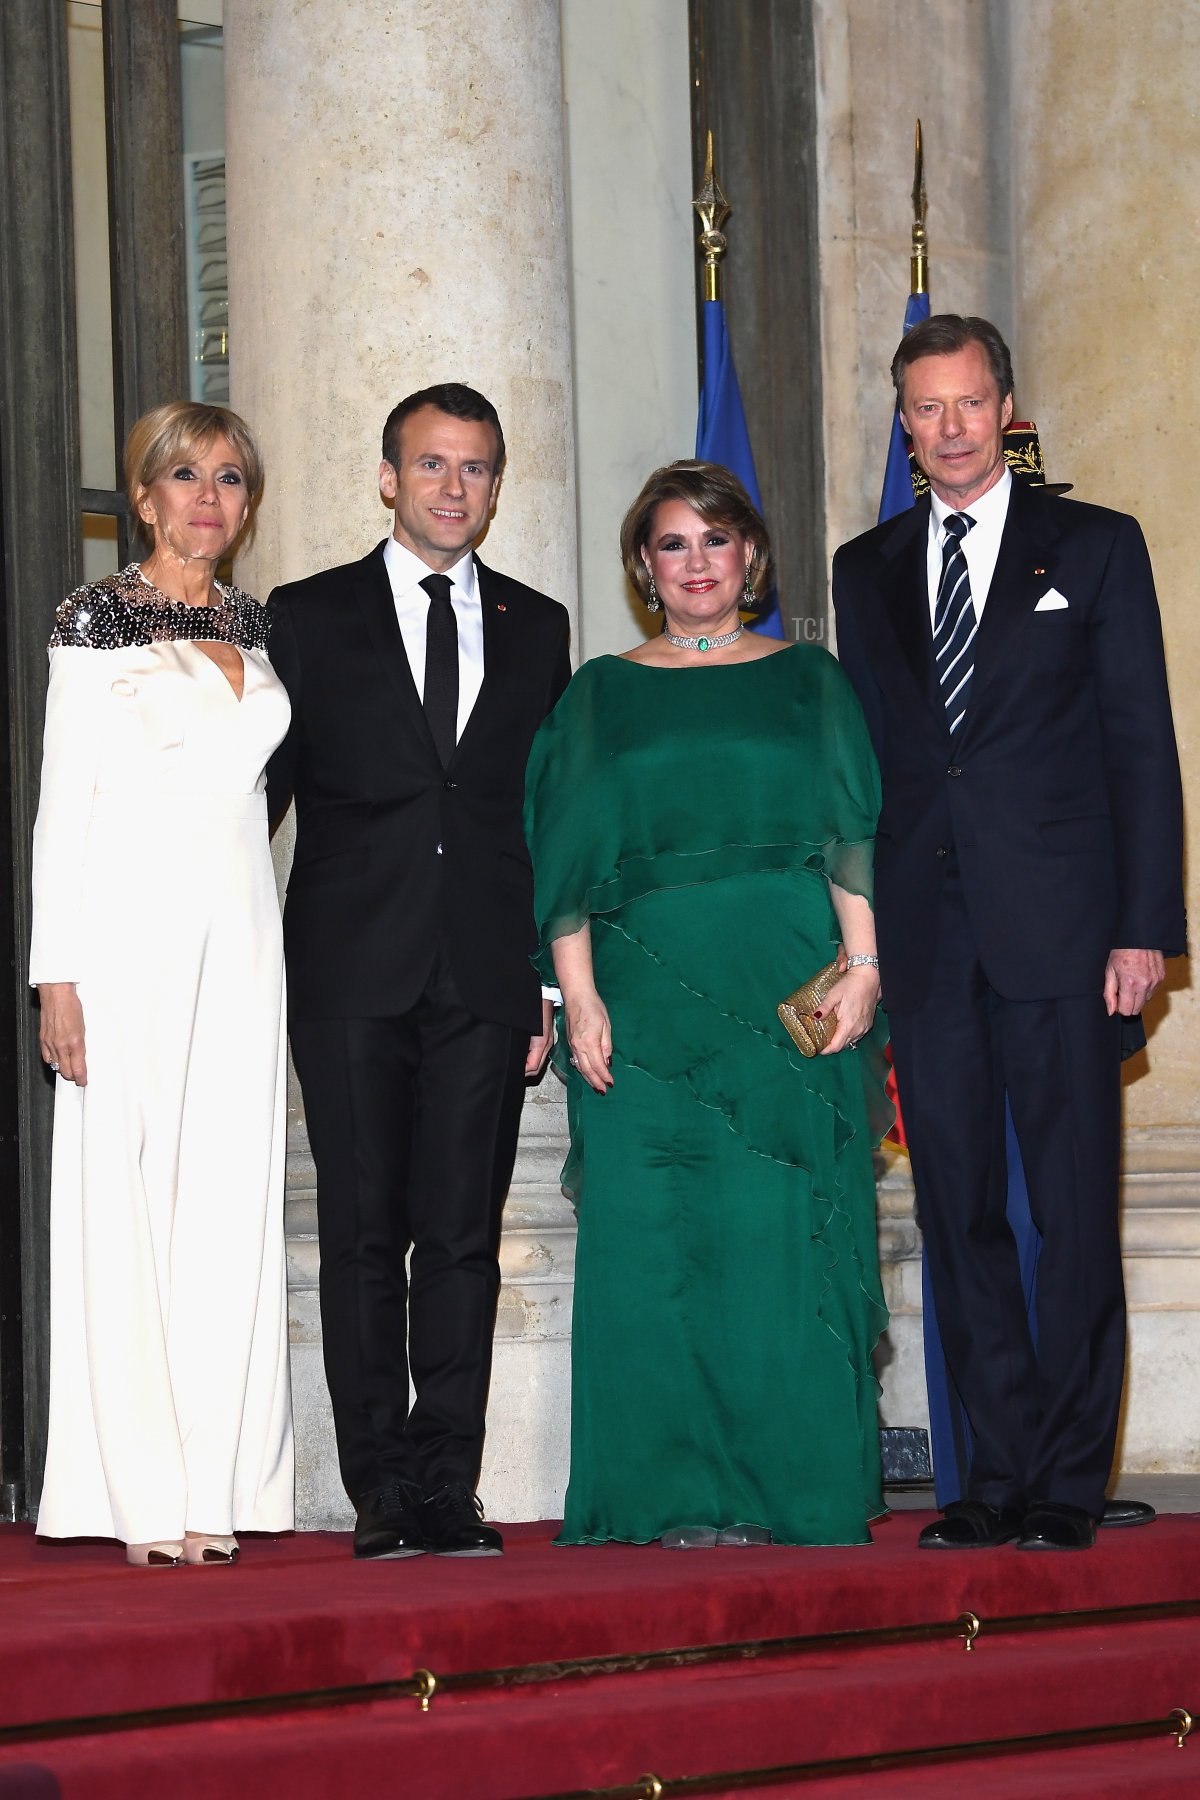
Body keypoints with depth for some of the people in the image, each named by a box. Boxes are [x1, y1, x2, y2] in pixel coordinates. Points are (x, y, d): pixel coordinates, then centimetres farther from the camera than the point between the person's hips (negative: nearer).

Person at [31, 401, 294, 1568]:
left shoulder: (255, 629, 15)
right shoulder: (97, 620, -1)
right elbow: (62, 801, -4)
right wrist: (57, 973, -11)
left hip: (239, 935, 5)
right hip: (130, 924, -5)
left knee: (231, 1199, 3)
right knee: (124, 1198, -5)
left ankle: (215, 1487, 8)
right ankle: (139, 1495, -2)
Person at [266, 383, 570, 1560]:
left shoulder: (535, 627, 13)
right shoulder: (308, 617, 7)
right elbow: (258, 793, 6)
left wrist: (549, 981, 8)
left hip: (482, 982, 2)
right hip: (351, 976, -2)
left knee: (464, 1239, 1)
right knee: (363, 1236, -1)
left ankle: (448, 1491, 4)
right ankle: (381, 1495, 3)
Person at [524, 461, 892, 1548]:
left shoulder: (807, 681, 12)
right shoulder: (602, 696, 13)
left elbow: (856, 835, 6)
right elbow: (567, 862, 8)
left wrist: (864, 968, -7)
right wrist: (579, 995, -4)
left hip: (791, 997, -1)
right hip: (648, 1000, 1)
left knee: (785, 1242, -4)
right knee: (654, 1241, -4)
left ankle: (794, 1494, 1)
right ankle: (677, 1495, 0)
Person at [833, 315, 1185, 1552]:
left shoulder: (1094, 547, 5)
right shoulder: (867, 569, 15)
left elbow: (1142, 744, 2)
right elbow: (863, 756, 15)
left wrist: (1144, 927, -6)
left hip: (1058, 928, -3)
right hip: (925, 931, 3)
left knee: (1073, 1211, -3)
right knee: (959, 1212, 4)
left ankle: (1068, 1482, 3)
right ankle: (998, 1476, 10)